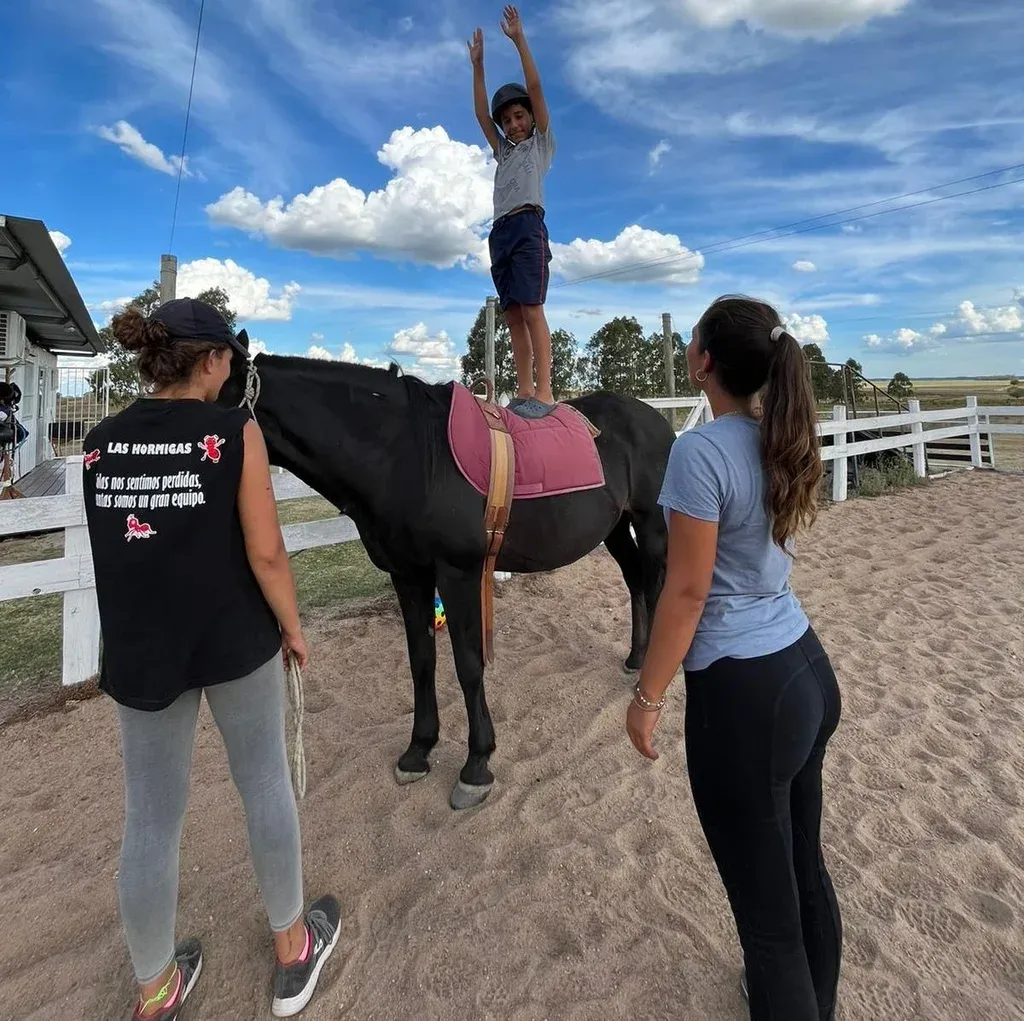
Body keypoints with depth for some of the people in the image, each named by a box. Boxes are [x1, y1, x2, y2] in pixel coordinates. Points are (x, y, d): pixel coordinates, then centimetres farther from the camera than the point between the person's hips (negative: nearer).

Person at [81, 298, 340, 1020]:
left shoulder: (100, 443, 1)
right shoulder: (235, 432, -14)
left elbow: (123, 545, 8)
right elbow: (265, 553, -16)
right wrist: (292, 627, -2)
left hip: (138, 651, 4)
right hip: (235, 642, -4)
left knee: (151, 817, 16)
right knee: (266, 786, 17)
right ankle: (292, 950, 37)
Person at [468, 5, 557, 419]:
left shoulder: (541, 142, 18)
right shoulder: (503, 151, 31)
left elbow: (535, 87, 10)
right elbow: (480, 113, 26)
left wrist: (519, 39, 9)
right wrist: (477, 64, 21)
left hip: (528, 225, -6)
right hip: (499, 231, 6)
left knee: (531, 309, -19)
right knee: (512, 315, -4)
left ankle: (544, 391, -25)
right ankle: (524, 390, -7)